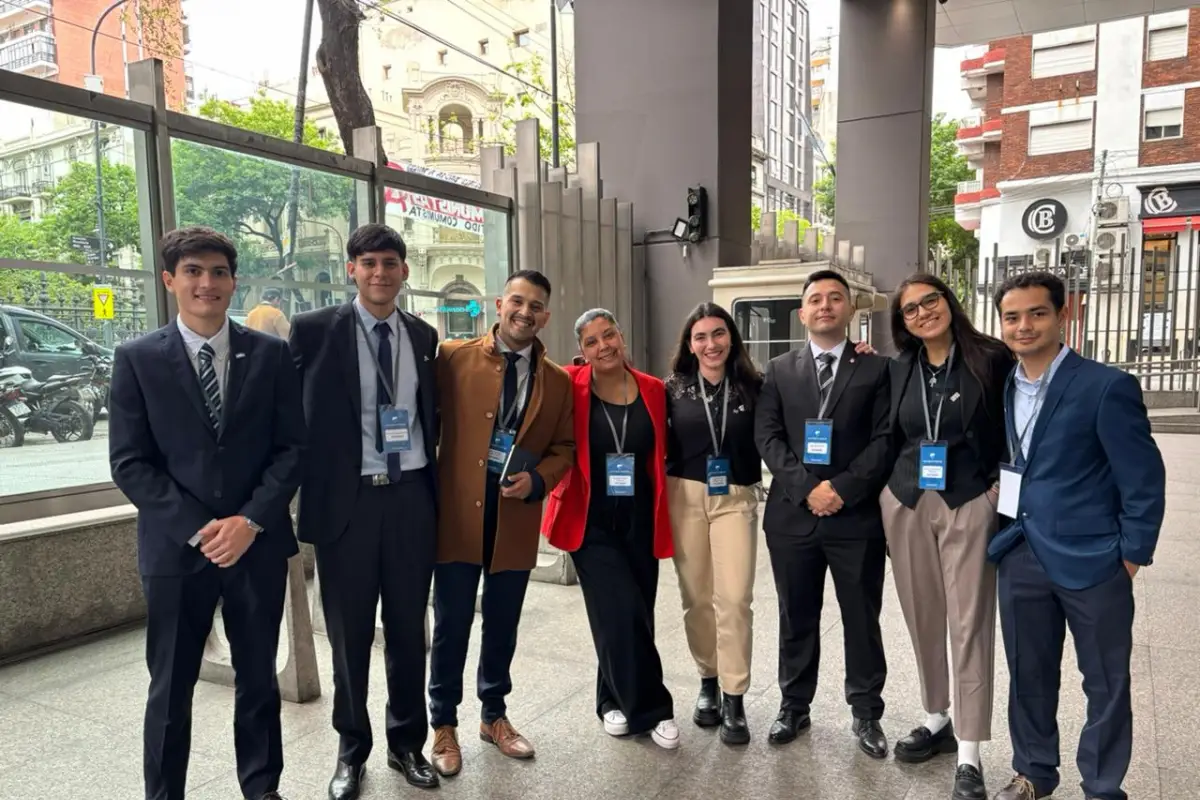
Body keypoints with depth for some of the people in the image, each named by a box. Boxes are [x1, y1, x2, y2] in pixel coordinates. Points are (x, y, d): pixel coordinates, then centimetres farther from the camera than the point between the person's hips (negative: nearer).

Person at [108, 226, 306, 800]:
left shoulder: (270, 355, 2)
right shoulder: (137, 359, 0)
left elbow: (292, 448, 0)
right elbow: (129, 463, -4)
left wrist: (250, 521, -12)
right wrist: (197, 528, -13)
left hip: (259, 543, 1)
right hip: (175, 546, -1)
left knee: (259, 678, 15)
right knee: (170, 688, 10)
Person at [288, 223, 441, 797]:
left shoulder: (423, 335, 9)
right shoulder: (314, 330, -4)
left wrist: (432, 476, 9)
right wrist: (309, 492, -6)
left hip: (412, 497, 3)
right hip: (348, 499, -3)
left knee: (409, 629, 13)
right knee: (349, 635, 11)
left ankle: (407, 743, 32)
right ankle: (352, 750, 31)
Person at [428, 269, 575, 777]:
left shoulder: (557, 380, 7)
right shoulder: (454, 358, -2)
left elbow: (564, 448, 9)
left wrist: (537, 480, -9)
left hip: (517, 517, 3)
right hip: (458, 512, -2)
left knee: (503, 625, 16)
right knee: (451, 624, 7)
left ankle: (494, 716, 36)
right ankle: (444, 725, 27)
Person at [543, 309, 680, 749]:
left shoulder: (653, 390, 1)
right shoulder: (571, 388, -8)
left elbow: (660, 453, 10)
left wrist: (660, 510, 5)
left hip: (640, 523, 3)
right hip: (592, 523, -3)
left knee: (633, 615, 9)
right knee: (621, 613, -9)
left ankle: (616, 699, 31)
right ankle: (651, 707, 11)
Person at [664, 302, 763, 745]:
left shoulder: (753, 386, -1)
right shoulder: (673, 389, 2)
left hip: (735, 499, -1)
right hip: (685, 497, 1)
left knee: (734, 599, -6)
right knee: (696, 598, 9)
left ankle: (734, 699, 7)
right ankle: (708, 683, 28)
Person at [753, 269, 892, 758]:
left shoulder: (876, 369, 4)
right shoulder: (779, 370, 9)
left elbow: (885, 439, -3)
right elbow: (767, 437, 1)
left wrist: (843, 489, -14)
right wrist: (806, 488, -11)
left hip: (857, 515, -1)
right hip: (792, 514, 2)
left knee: (862, 619, 10)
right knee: (796, 619, 13)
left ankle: (866, 713, 26)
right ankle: (794, 706, 28)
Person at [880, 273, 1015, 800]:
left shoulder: (993, 358, -4)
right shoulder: (897, 369, 7)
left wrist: (1002, 482, -7)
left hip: (969, 505, -4)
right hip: (905, 504, 4)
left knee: (969, 624, -1)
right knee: (922, 619, 12)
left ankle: (969, 757, 9)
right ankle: (938, 722, 30)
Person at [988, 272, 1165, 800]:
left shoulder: (1107, 386, -12)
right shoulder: (1002, 388, 5)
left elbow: (1144, 480, -10)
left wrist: (1132, 555, -9)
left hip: (1091, 559, -5)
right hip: (1021, 556, 5)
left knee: (1106, 684, 11)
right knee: (1028, 674, 17)